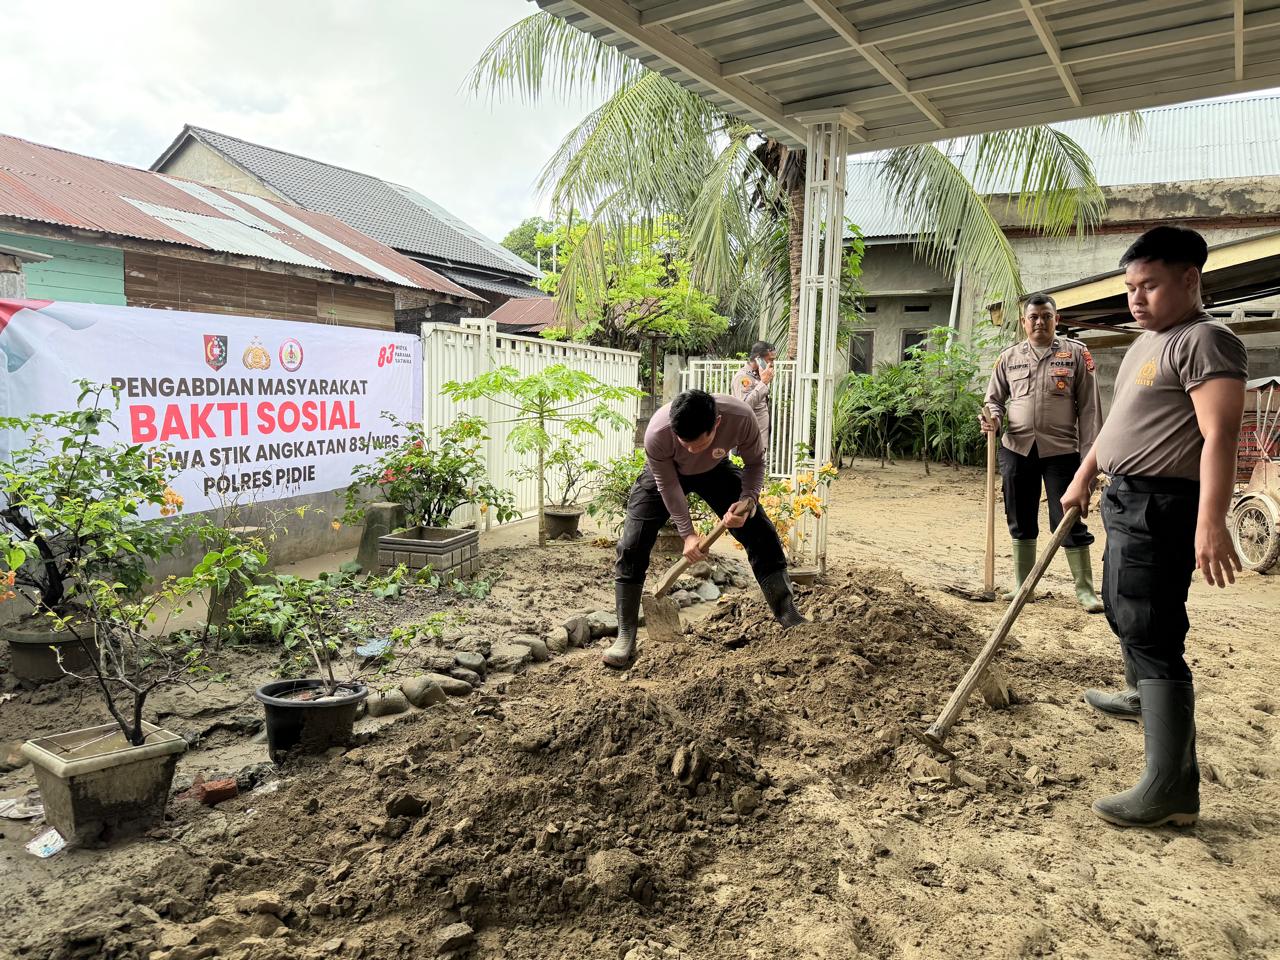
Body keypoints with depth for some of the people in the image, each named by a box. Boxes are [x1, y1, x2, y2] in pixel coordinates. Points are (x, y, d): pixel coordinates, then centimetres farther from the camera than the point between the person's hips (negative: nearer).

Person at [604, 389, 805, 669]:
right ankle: (625, 638, -4)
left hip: (714, 470, 2)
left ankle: (789, 617, 8)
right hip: (667, 473, -1)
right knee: (632, 546, -14)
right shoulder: (656, 434, -40)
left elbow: (755, 462, -17)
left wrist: (747, 501, -33)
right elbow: (668, 485, -23)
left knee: (762, 535, -6)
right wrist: (687, 533, -23)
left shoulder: (741, 418, -37)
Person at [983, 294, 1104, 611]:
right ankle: (1021, 584, 23)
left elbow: (1089, 407, -1)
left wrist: (1089, 454, -6)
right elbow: (995, 398, 16)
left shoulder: (1076, 353, 2)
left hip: (1060, 450, -3)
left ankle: (1084, 589, 11)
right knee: (1020, 521, 11)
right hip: (1016, 449, 3)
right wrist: (993, 418, -8)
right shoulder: (1009, 358, 9)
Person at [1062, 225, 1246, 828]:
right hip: (1127, 502, 10)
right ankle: (1141, 695, 51)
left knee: (1152, 635, -12)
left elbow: (1219, 437, -23)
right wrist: (1082, 479, 24)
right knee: (1124, 612, 26)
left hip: (1161, 507, -10)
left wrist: (1211, 523, -30)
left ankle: (1173, 789, -7)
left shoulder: (1205, 341, -14)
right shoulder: (1147, 342, 17)